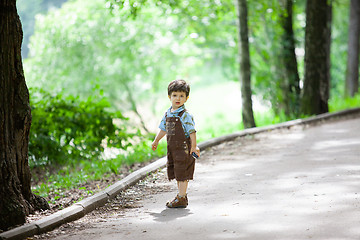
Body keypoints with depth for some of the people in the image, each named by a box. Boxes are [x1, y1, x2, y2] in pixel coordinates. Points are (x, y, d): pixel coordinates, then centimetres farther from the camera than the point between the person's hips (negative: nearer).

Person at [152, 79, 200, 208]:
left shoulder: (185, 115, -13)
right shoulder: (167, 114, 10)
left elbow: (192, 131, -14)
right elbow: (163, 128, 22)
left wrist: (194, 146, -18)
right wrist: (156, 141, 22)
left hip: (184, 149, -8)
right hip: (173, 149, 8)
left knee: (182, 173, -5)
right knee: (176, 173, 14)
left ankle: (181, 198, 0)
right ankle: (182, 196, 24)